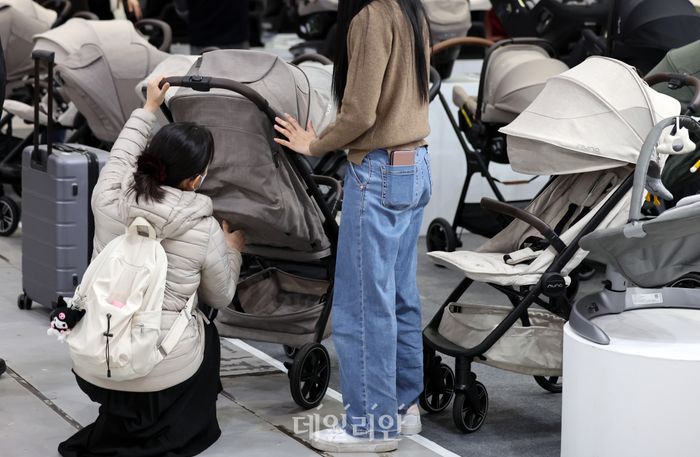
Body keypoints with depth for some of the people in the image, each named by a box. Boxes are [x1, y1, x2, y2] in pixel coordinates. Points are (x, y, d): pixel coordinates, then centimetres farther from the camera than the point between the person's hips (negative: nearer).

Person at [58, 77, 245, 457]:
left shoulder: (108, 199, -6)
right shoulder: (205, 230, -12)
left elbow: (120, 156, 18)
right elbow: (220, 298, 6)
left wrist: (148, 109, 31)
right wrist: (231, 250, 23)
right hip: (163, 375, -4)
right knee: (205, 331, 31)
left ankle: (119, 425, 22)